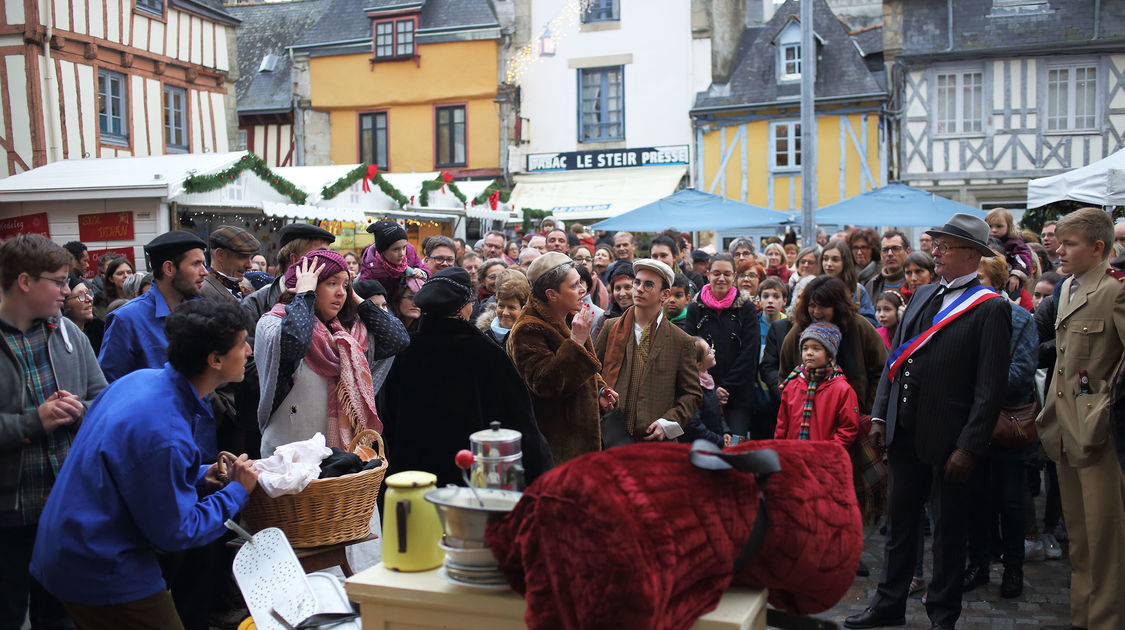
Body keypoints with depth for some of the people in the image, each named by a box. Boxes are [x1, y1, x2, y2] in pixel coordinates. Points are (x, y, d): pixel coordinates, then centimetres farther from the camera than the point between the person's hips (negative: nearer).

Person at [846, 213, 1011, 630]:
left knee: (948, 529, 9)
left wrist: (969, 447, -16)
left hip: (947, 439, -6)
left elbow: (991, 387, -13)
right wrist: (880, 415, 7)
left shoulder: (990, 309, -9)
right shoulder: (923, 296, 11)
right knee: (899, 521, 15)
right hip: (905, 432, 6)